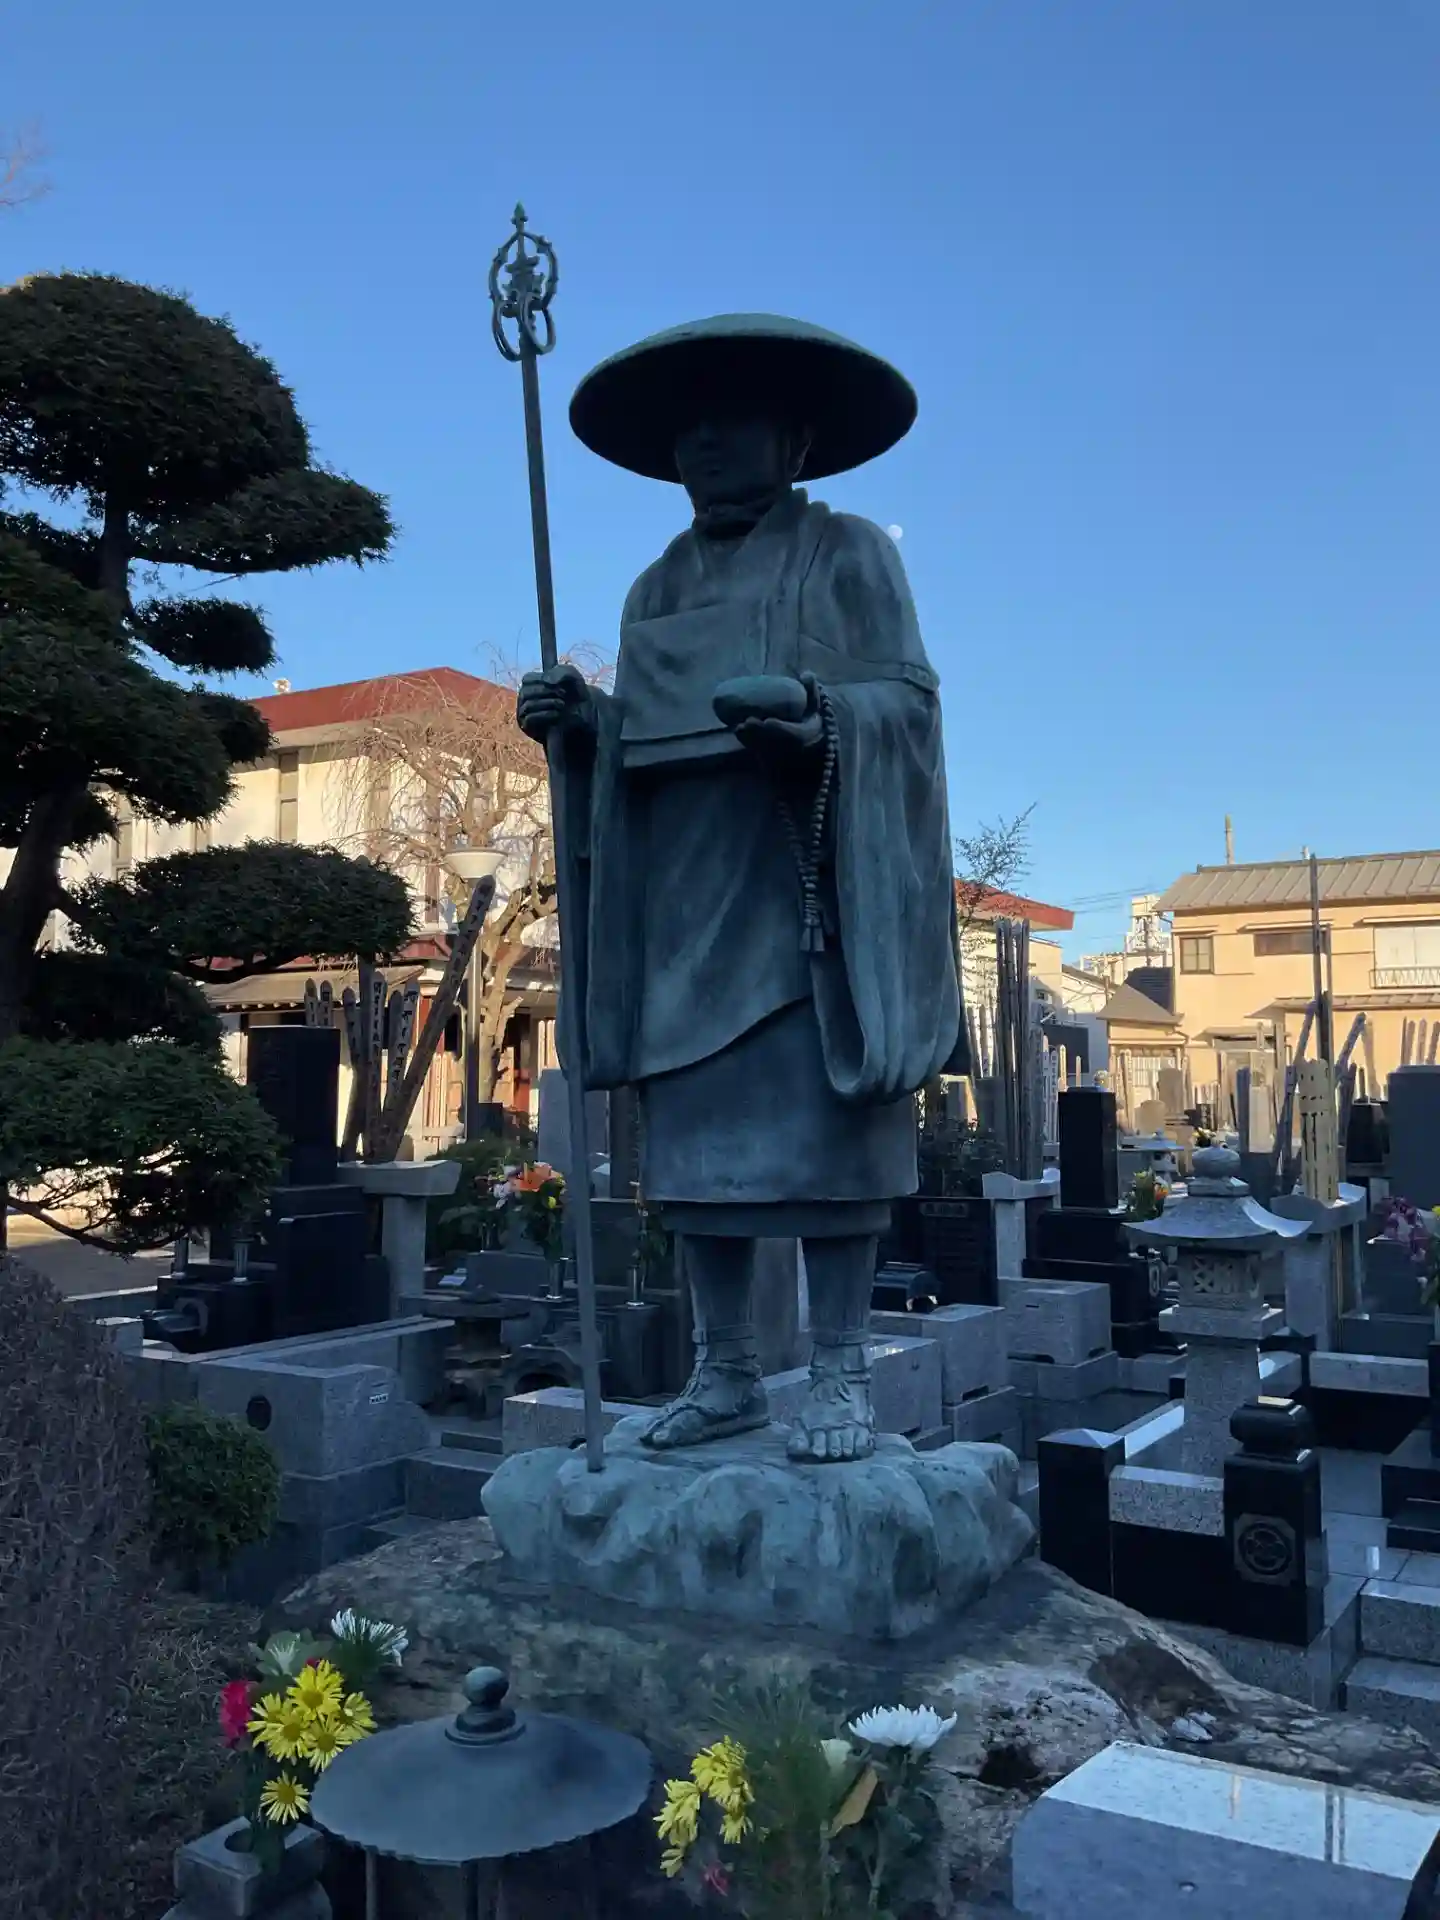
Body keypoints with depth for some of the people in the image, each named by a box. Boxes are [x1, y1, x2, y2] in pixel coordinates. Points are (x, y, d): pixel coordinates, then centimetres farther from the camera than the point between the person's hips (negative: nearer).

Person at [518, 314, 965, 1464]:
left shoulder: (849, 554, 6)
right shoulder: (657, 589, 22)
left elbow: (909, 699, -4)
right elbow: (642, 741, 19)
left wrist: (813, 707, -23)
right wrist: (580, 722, -2)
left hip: (808, 892, -5)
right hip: (688, 898, 5)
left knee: (822, 1130, -7)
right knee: (697, 1137, 2)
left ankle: (843, 1376, 1)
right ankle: (726, 1373, 10)